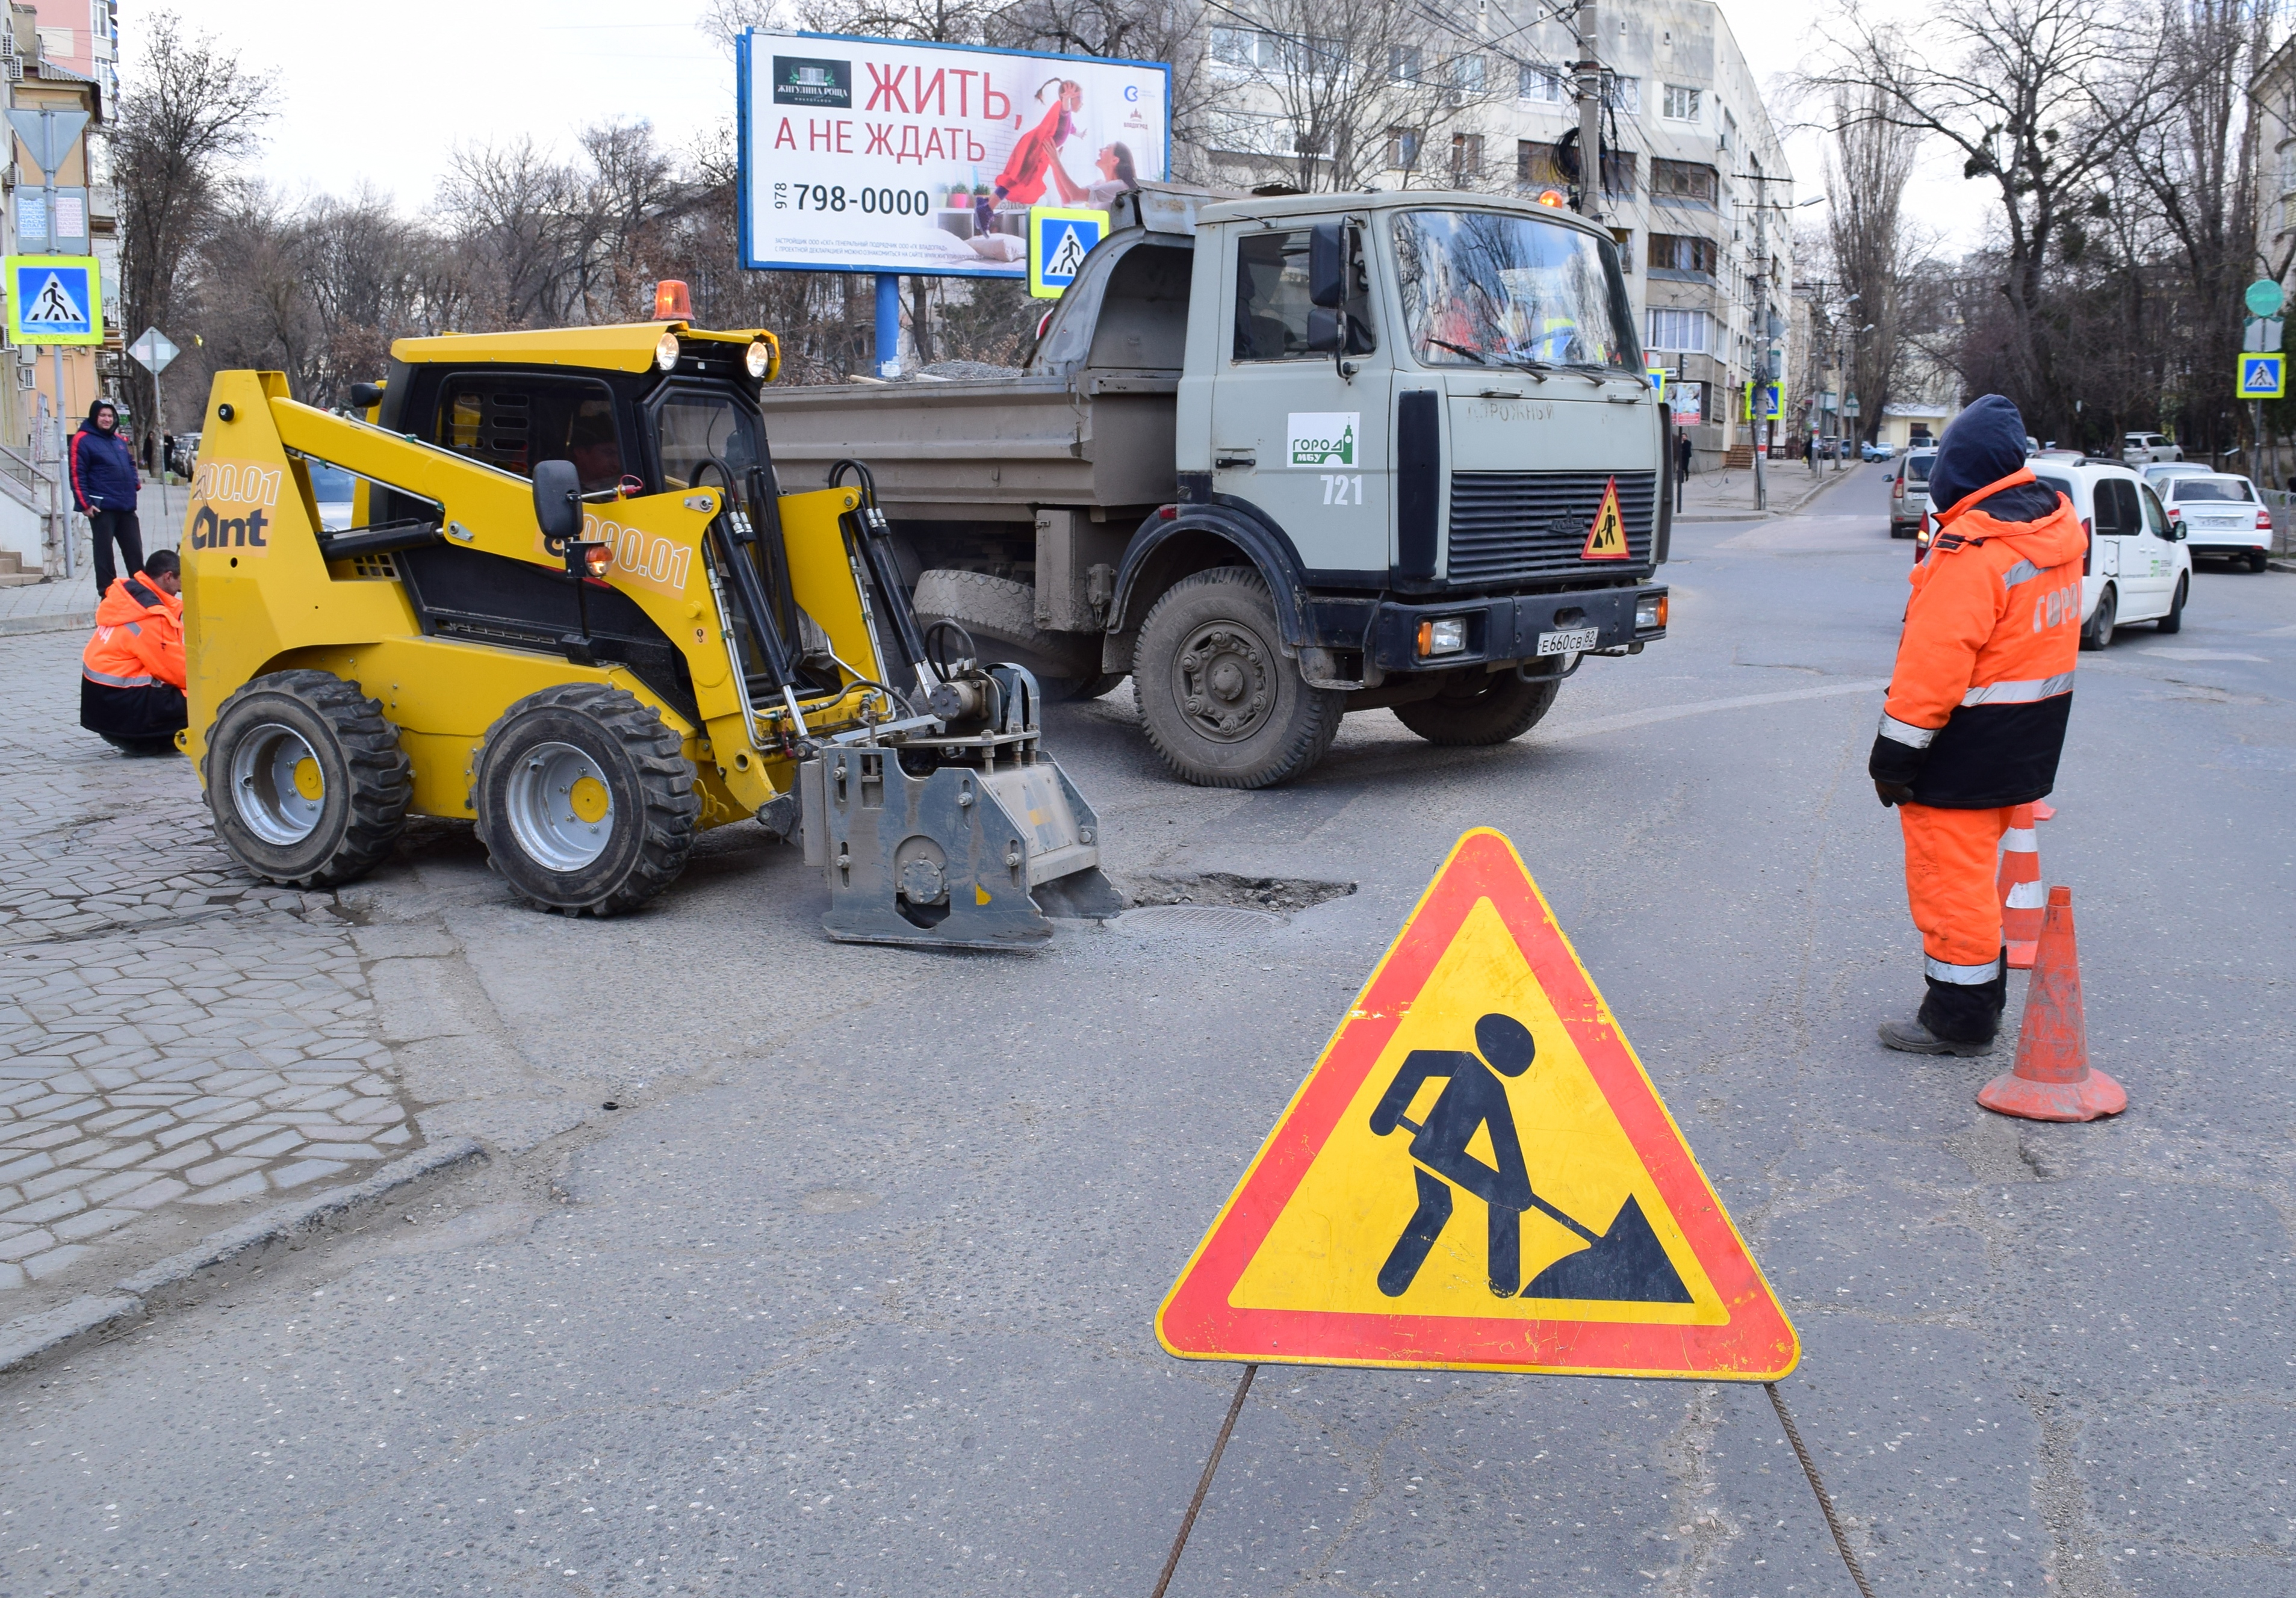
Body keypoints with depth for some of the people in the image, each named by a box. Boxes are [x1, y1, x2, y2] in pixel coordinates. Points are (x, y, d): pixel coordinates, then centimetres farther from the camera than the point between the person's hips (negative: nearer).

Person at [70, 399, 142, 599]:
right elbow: (77, 475, -9)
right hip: (102, 507, -6)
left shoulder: (119, 440, 16)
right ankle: (106, 593, 4)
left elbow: (130, 465, 29)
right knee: (104, 552, -1)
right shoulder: (83, 440, -4)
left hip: (127, 507, 6)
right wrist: (85, 504, -13)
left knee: (135, 550, 9)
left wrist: (134, 487, 12)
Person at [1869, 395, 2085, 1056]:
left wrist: (1896, 752, -18)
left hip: (1967, 746, -9)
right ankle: (1983, 1001, 32)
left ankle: (1958, 1020, 9)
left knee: (1949, 875, 1)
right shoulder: (2058, 524, 5)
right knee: (1978, 866, 21)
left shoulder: (1969, 551, -22)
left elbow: (1935, 662, -23)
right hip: (2029, 743, 9)